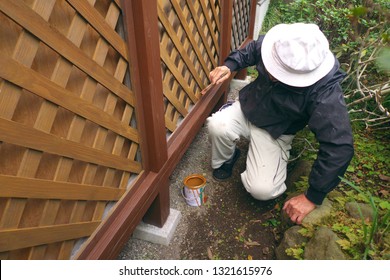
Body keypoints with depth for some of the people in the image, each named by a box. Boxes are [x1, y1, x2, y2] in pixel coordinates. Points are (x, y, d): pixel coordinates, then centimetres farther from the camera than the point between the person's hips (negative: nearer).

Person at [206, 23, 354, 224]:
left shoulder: (325, 96, -35)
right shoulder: (277, 45, -20)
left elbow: (339, 148, -32)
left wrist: (312, 198, -27)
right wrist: (230, 65, -15)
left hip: (274, 131, -3)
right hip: (247, 107, 4)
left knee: (262, 189, -20)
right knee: (217, 125, -29)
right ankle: (224, 161, 7)